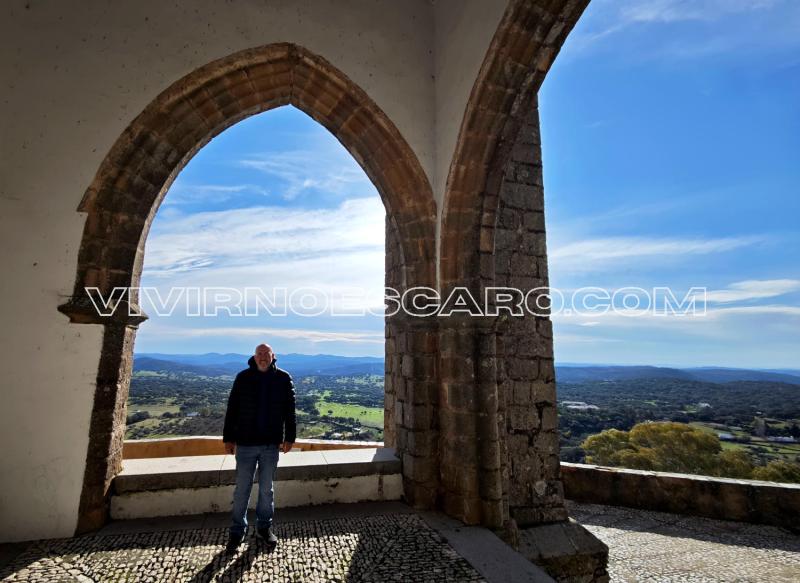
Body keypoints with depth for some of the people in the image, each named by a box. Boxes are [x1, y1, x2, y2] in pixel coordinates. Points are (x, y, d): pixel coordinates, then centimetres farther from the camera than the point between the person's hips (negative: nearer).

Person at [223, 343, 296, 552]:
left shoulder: (283, 378, -3)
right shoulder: (243, 378, -4)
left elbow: (289, 411, 1)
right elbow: (232, 409, 0)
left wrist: (289, 437, 0)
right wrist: (228, 438, -1)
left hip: (271, 444, 1)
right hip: (245, 444, 0)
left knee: (266, 489, 14)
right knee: (242, 490, 10)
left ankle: (264, 527, 31)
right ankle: (237, 531, 27)